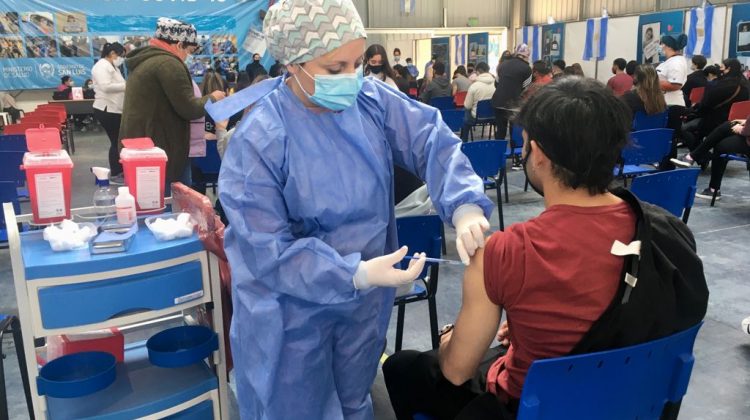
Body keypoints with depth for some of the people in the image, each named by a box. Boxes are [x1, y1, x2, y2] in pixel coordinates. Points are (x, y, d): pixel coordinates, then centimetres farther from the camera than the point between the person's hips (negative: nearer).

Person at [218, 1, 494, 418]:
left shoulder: (373, 99, -9)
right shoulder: (258, 140, -24)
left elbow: (432, 140, -12)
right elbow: (269, 251, -25)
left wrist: (465, 207, -32)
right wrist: (357, 274, -34)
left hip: (365, 299, 4)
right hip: (293, 311, -4)